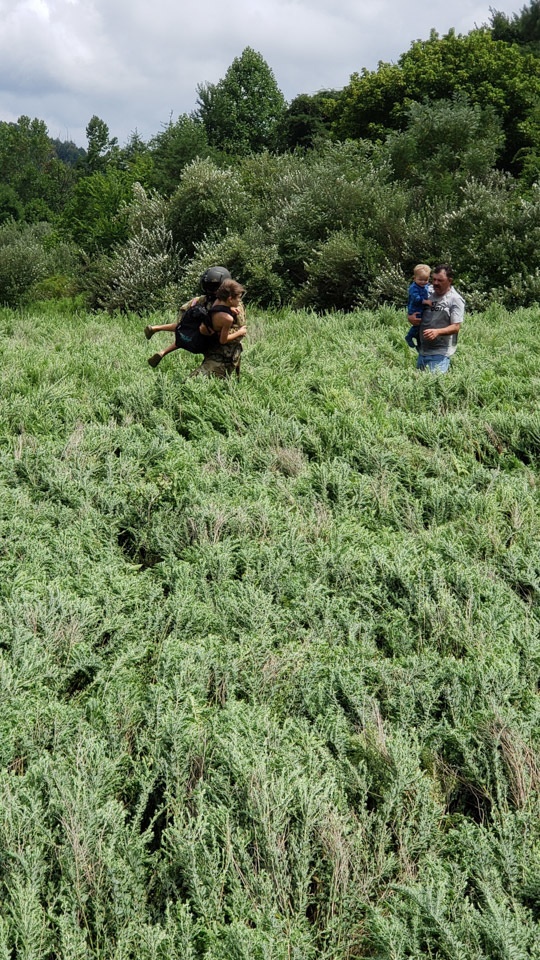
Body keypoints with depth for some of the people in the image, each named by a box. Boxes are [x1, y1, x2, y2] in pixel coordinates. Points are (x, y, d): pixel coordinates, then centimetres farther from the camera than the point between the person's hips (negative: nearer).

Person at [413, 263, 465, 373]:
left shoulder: (455, 299, -6)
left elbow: (456, 327, -12)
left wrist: (437, 332, -29)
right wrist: (411, 318, -2)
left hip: (440, 352, -6)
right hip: (422, 351, 7)